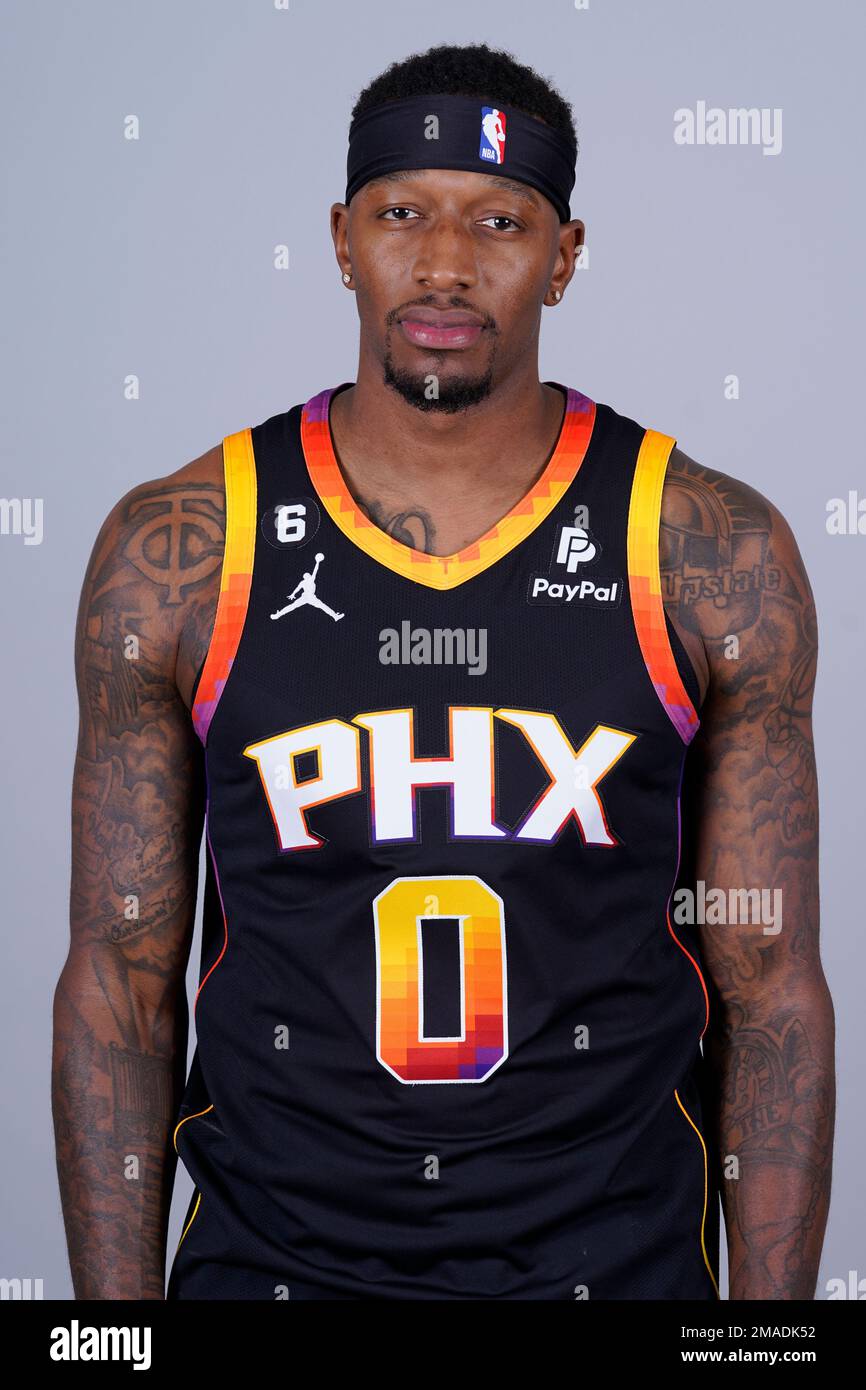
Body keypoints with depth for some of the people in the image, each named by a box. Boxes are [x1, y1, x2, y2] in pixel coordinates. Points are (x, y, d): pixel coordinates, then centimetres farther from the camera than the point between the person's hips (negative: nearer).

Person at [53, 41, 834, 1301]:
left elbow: (772, 987, -3)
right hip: (267, 1252, 0)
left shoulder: (713, 555, -6)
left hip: (614, 1250, 0)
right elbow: (120, 976, -2)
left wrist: (771, 1310, -5)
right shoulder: (177, 554, -6)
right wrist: (115, 1323, -3)